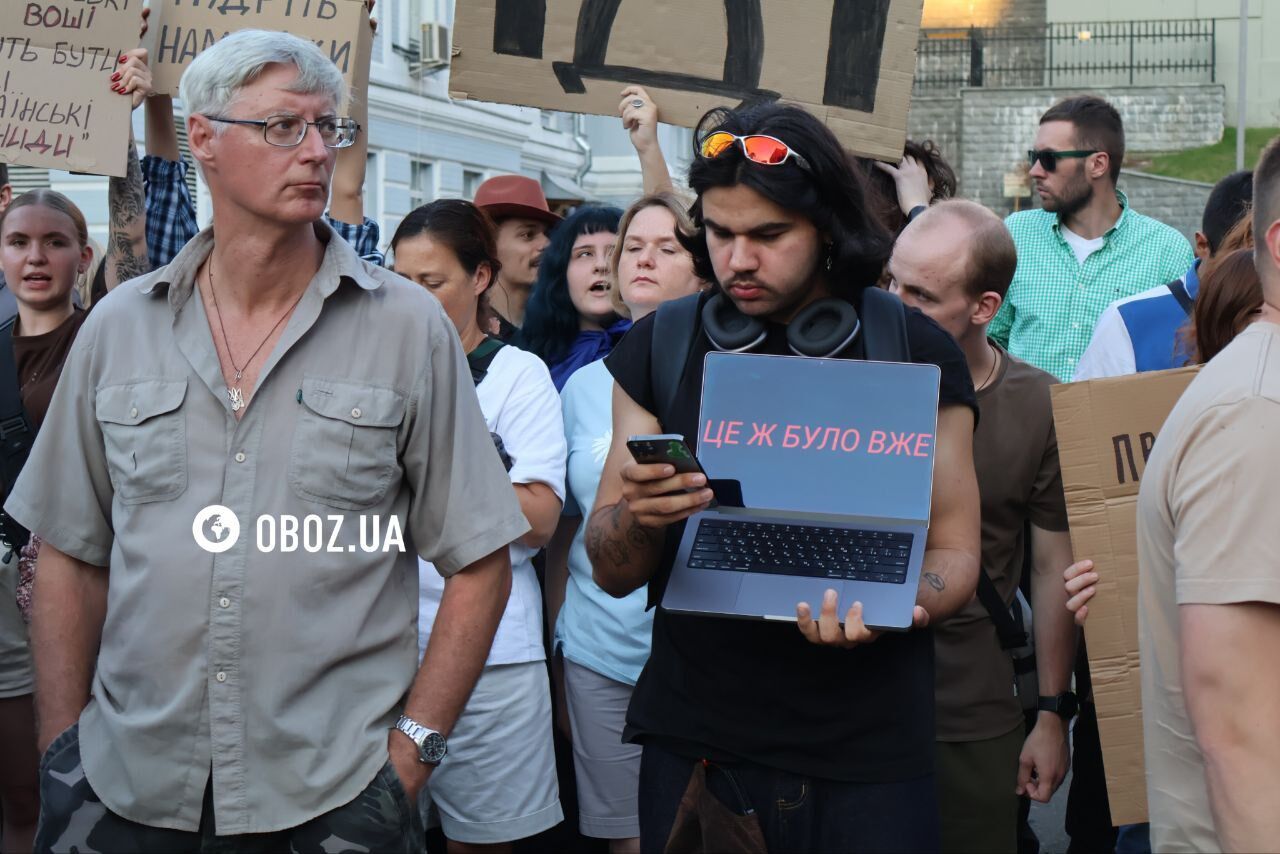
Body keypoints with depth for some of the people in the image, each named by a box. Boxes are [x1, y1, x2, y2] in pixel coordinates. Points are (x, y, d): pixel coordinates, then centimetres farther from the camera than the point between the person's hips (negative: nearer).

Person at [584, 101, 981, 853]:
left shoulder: (915, 352, -1)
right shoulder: (661, 347, 2)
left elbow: (956, 553, 0)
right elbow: (613, 572, 3)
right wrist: (638, 514, -20)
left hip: (869, 758, -1)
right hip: (696, 743, 1)